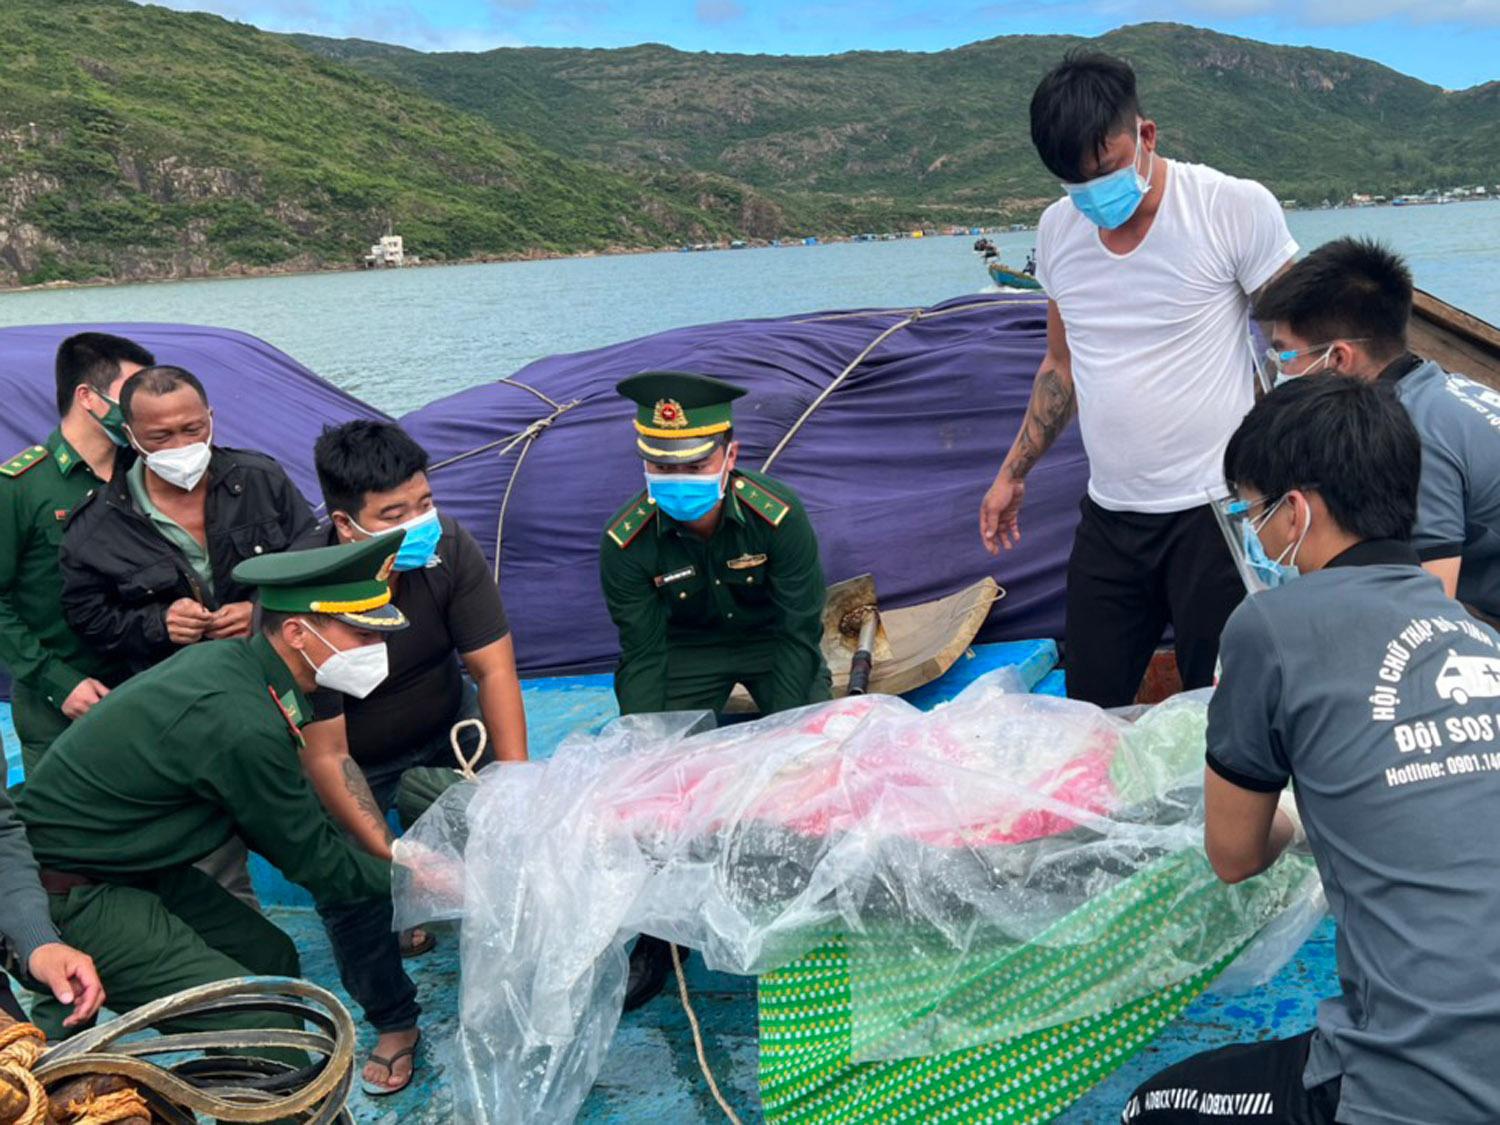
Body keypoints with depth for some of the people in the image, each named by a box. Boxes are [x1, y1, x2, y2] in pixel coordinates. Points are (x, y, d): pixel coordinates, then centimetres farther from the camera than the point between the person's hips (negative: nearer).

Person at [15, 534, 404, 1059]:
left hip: (132, 864, 10)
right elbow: (313, 862, -14)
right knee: (262, 1027, -15)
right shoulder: (244, 728, -29)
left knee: (270, 956, 15)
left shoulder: (226, 658, -2)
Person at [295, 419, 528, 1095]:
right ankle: (393, 1022, 22)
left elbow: (493, 669, -20)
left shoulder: (447, 547, -26)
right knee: (351, 895, -6)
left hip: (445, 726, 3)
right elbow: (324, 755, -29)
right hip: (353, 761, -2)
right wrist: (389, 858, -32)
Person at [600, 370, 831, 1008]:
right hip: (686, 650, 1)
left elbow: (800, 635, -21)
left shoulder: (779, 516, -28)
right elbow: (643, 657, -15)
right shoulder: (626, 543, -24)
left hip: (772, 641, -1)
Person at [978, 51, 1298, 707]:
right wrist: (1012, 473, 20)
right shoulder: (1057, 231, 7)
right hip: (1109, 517, 5)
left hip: (1214, 510, -4)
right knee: (1088, 711, 8)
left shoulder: (1237, 209, -9)